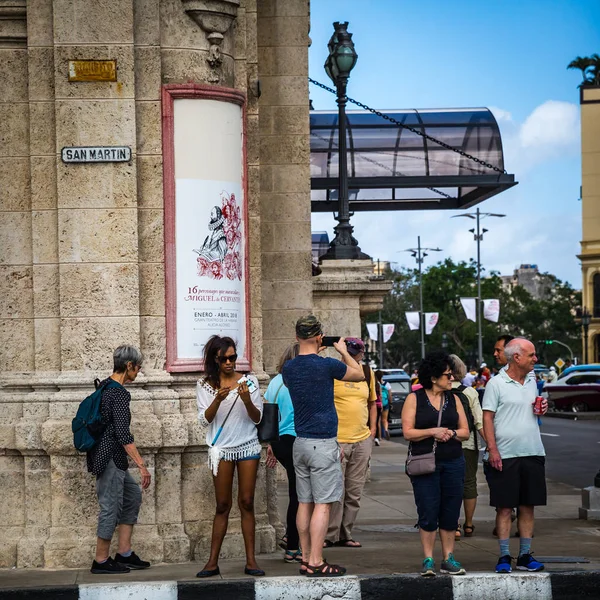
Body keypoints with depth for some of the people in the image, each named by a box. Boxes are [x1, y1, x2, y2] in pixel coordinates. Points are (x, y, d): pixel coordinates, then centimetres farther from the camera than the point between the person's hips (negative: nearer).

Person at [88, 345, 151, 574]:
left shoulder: (104, 387, 11)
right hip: (110, 458, -10)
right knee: (111, 507, -2)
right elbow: (123, 434, -23)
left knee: (133, 495, 17)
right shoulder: (120, 393, -18)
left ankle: (124, 553, 18)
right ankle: (101, 561, 8)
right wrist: (141, 465, -23)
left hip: (106, 456, 10)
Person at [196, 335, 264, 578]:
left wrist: (247, 400, -18)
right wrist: (218, 399, -21)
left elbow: (257, 418, 1)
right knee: (222, 505, 0)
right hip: (221, 448, 0)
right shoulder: (205, 385, 1)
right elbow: (204, 420, -5)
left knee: (247, 503, 0)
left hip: (247, 446, 0)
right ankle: (213, 562, 3)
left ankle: (250, 560, 1)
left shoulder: (248, 381, 2)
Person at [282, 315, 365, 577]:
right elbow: (360, 374, 4)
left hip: (300, 443, 7)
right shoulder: (327, 365, -12)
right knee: (322, 504, -5)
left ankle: (306, 559, 14)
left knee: (305, 503, 10)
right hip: (323, 443, -7)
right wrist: (343, 351, 18)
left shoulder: (288, 368, 5)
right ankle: (316, 563, -7)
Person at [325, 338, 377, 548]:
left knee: (354, 493, 9)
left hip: (362, 440, 5)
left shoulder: (367, 373, 11)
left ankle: (345, 534, 17)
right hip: (336, 441, -5)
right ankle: (330, 535, 3)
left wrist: (373, 428, 13)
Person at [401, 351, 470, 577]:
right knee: (428, 513, -5)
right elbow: (408, 432, -5)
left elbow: (465, 431, 11)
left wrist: (452, 433, -9)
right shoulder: (414, 399, 0)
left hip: (453, 463, 4)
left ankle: (448, 558, 12)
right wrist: (432, 432, -15)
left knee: (450, 513, 3)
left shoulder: (453, 399, 11)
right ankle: (428, 560, 2)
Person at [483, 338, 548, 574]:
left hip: (532, 453, 5)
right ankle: (504, 557, 4)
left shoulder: (531, 381, 13)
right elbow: (488, 417, -7)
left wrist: (541, 408, 1)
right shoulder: (496, 383, -6)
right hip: (505, 455, -5)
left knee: (528, 506, 7)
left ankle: (525, 556, 13)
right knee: (504, 508, -1)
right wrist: (492, 450, -14)